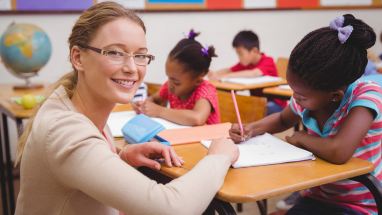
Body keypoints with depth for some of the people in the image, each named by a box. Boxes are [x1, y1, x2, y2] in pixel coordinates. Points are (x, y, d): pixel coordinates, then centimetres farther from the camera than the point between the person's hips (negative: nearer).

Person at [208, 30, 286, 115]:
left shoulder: (268, 62, -20)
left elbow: (253, 74, -37)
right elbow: (229, 70, 1)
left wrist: (224, 76, -42)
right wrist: (215, 73, -24)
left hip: (274, 104, -5)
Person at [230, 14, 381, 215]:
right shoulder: (307, 97, -8)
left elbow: (339, 152, -39)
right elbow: (282, 120, 14)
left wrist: (301, 138, -20)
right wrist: (252, 129, -5)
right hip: (316, 198, 5)